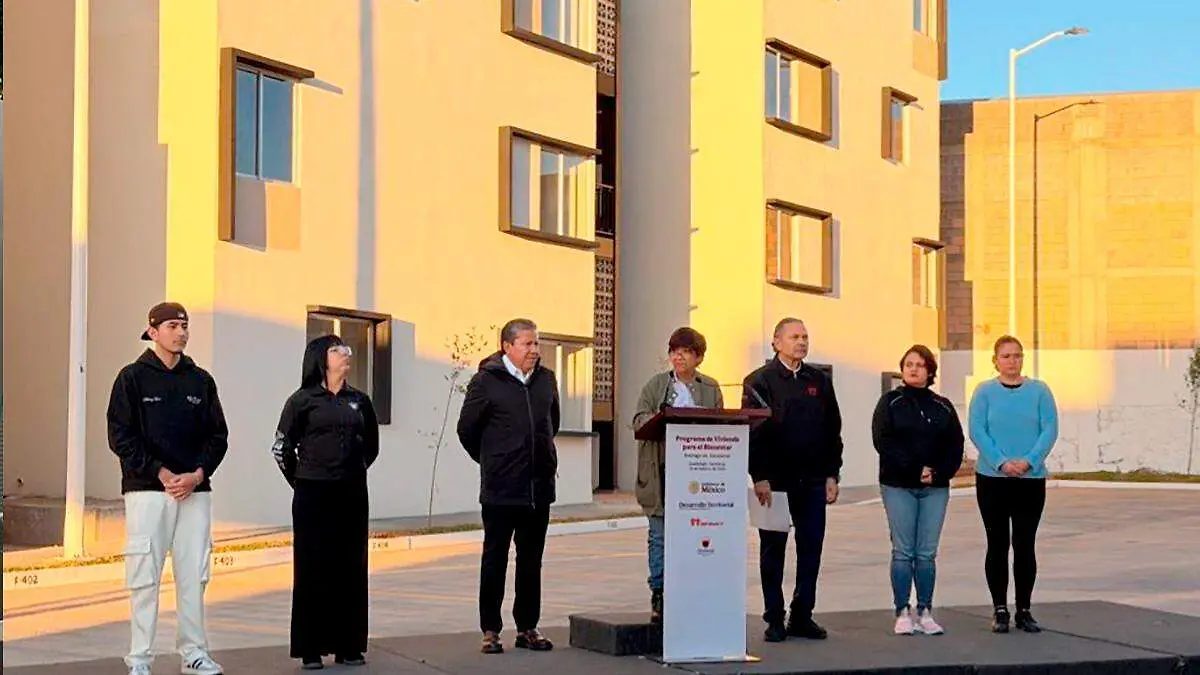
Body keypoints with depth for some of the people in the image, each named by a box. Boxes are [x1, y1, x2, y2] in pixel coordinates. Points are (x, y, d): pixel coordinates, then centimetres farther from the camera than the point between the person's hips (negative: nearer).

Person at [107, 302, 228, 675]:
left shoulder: (201, 380, 11)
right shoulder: (133, 377, 1)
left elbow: (218, 436, 11)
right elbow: (121, 436, -4)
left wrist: (197, 475, -5)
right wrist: (162, 473, -11)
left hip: (196, 490, 3)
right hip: (147, 489, -3)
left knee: (194, 575, 4)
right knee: (145, 577, -3)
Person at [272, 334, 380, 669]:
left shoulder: (360, 400, 9)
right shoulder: (303, 400, -2)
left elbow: (371, 446, 21)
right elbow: (281, 447, 4)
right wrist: (302, 481, 10)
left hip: (352, 496, 4)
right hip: (313, 497, -3)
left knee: (351, 569, 5)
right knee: (312, 569, 0)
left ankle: (348, 645, 14)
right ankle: (310, 649, 6)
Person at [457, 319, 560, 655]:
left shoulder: (546, 379, 8)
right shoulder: (486, 382, -7)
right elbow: (467, 429, 0)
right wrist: (491, 460, 9)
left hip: (539, 487, 5)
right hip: (501, 489, -5)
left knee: (531, 561, 10)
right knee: (495, 560, 3)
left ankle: (527, 627, 18)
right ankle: (490, 630, 9)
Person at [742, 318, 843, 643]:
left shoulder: (820, 381, 11)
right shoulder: (759, 381, -1)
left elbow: (833, 431, 12)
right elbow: (752, 431, -7)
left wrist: (831, 475, 5)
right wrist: (759, 478, -13)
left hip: (812, 482, 4)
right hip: (774, 481, -4)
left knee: (811, 549, 4)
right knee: (773, 552, 3)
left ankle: (802, 616, 13)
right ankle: (775, 620, 10)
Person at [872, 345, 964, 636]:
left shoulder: (943, 407, 12)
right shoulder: (890, 402, 4)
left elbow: (955, 446, 8)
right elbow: (883, 441, -7)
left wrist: (939, 473, -9)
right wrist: (916, 469, -13)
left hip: (935, 488, 2)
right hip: (898, 486, -2)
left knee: (927, 554, 2)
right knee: (903, 552, -3)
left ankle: (925, 612, 8)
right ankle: (903, 613, 2)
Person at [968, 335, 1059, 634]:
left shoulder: (1039, 391, 4)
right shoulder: (985, 392, 2)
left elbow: (1050, 430, -2)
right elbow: (977, 431, -6)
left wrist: (1028, 461, -16)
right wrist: (1001, 462, -18)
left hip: (1031, 479, 1)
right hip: (992, 478, -1)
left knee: (1025, 545, 3)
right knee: (997, 544, 4)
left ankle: (1024, 610, 11)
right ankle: (1000, 610, 12)